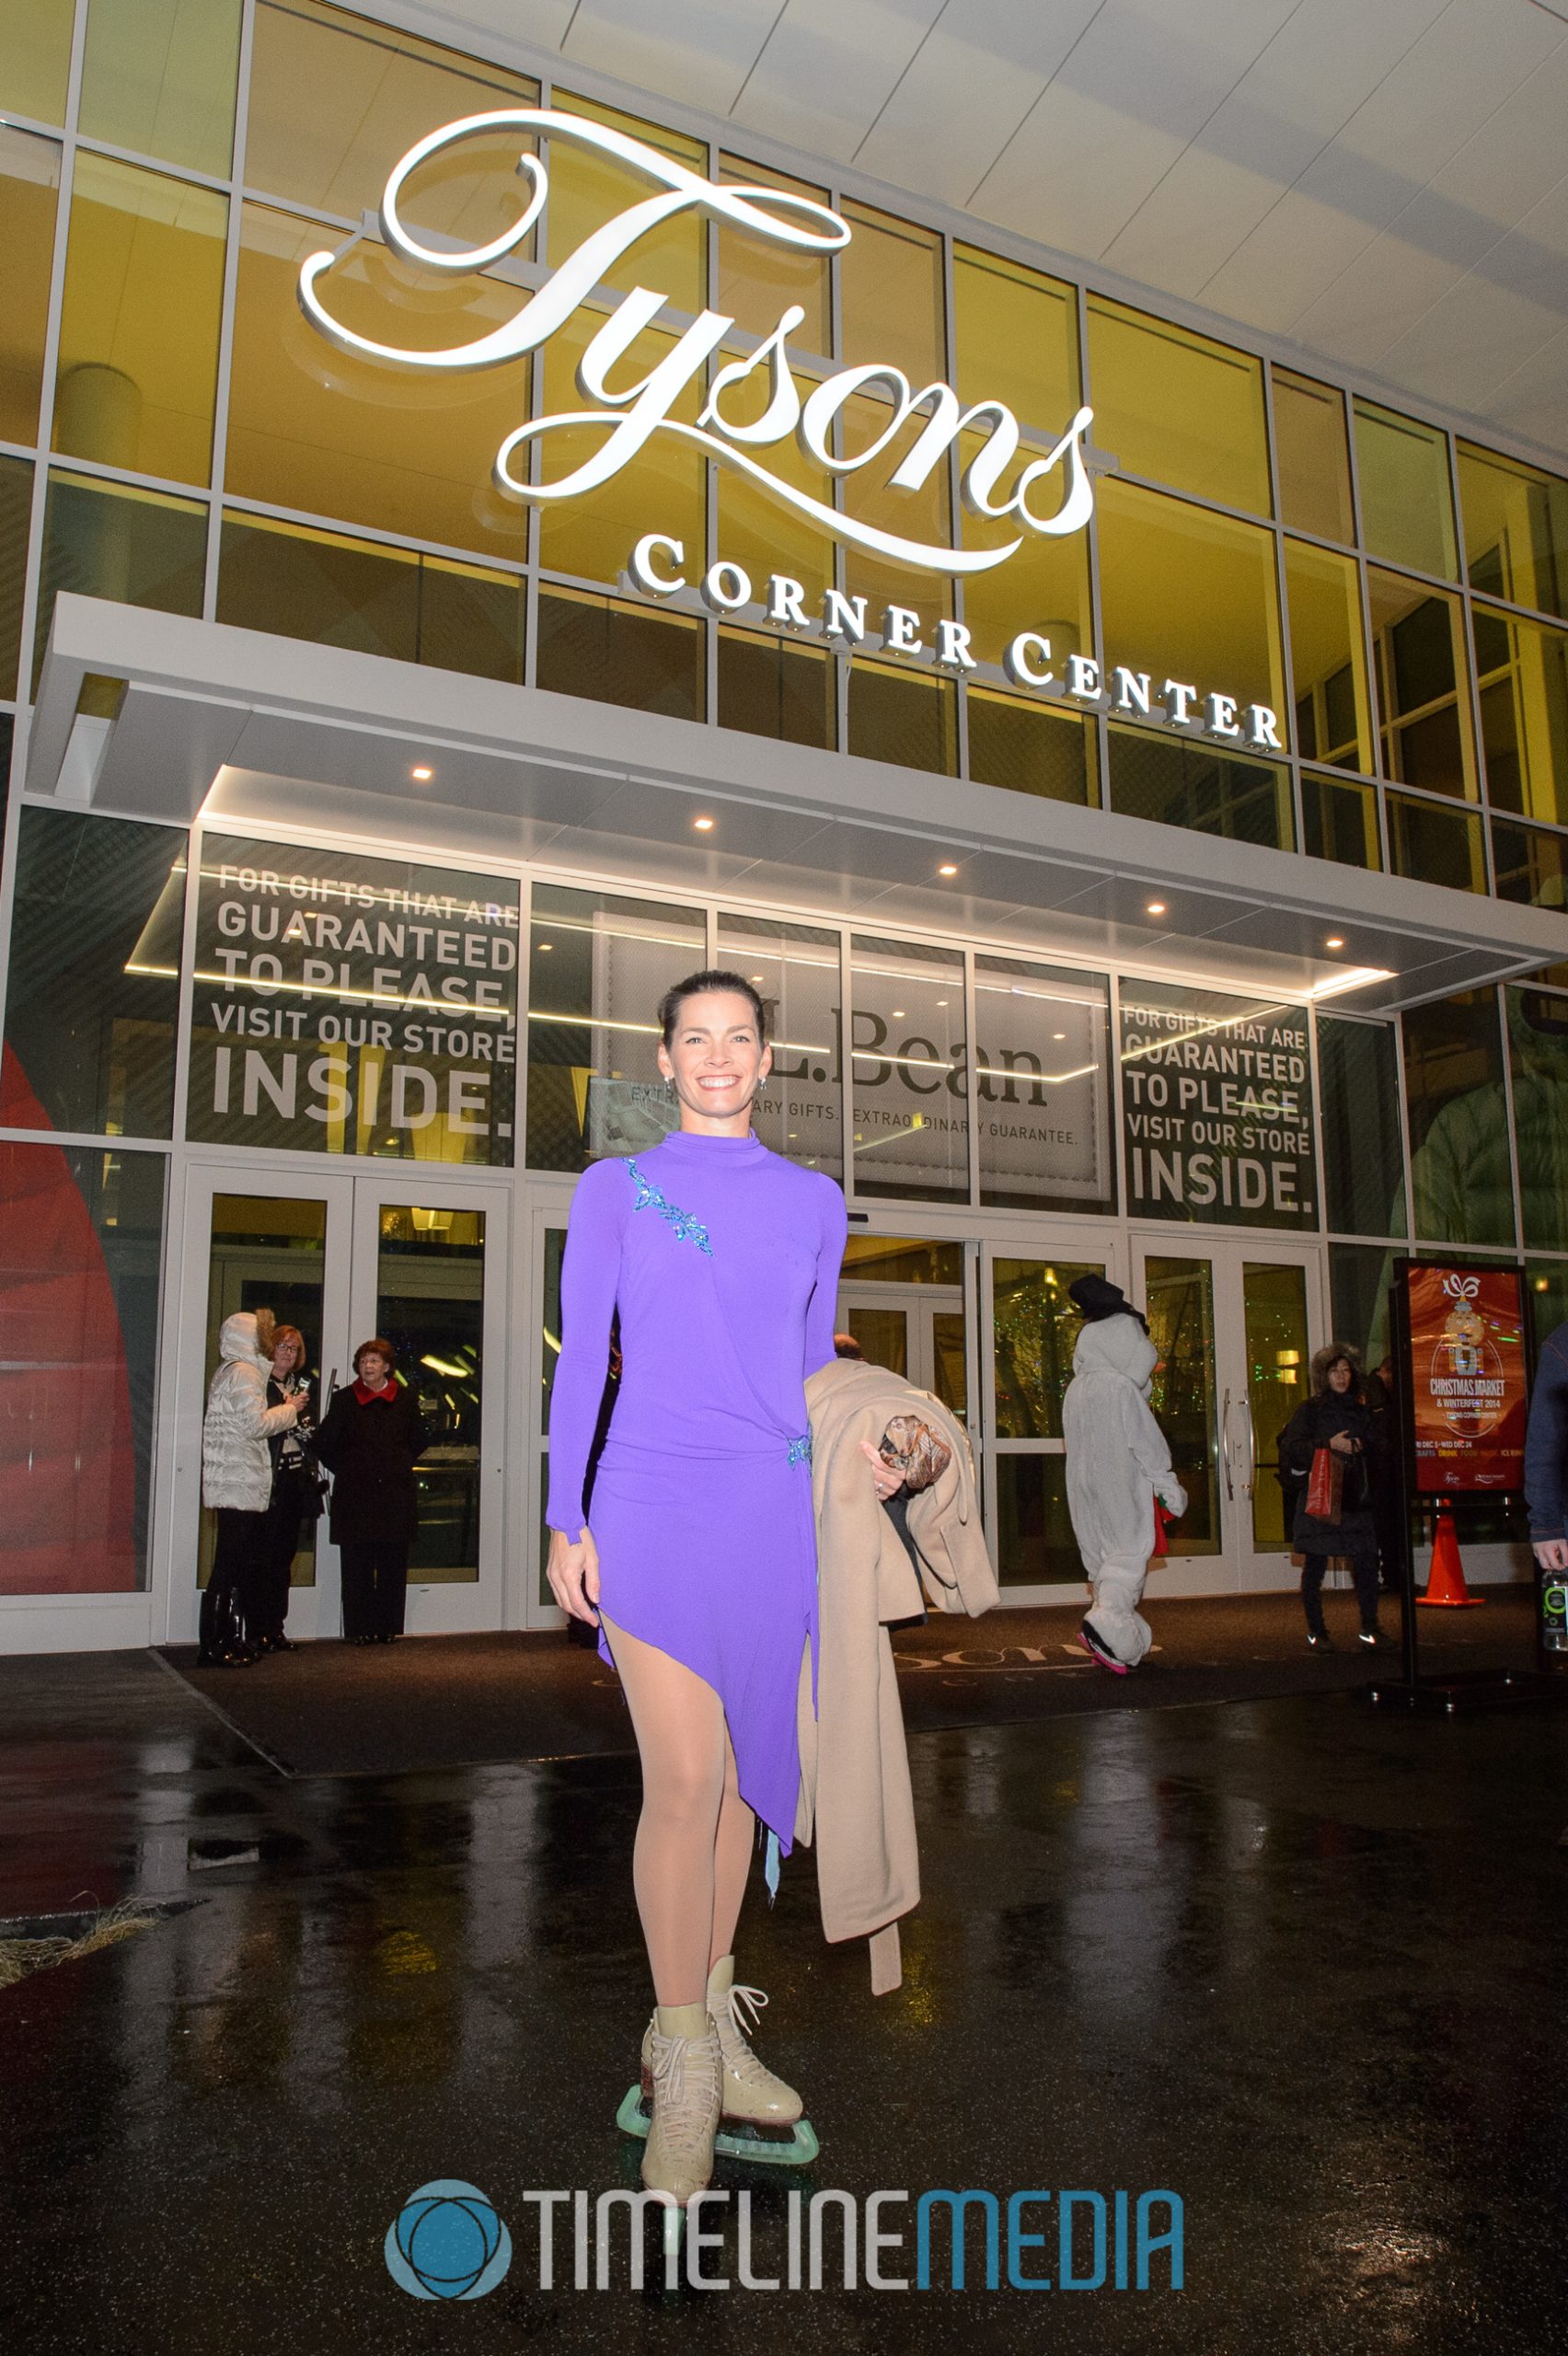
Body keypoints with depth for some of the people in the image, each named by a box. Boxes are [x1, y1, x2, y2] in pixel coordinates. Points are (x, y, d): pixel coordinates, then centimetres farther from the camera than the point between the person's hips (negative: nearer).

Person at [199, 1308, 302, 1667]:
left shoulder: (231, 1371, 21)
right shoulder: (243, 1372, -10)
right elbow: (255, 1423, -18)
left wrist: (283, 1410, 13)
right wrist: (289, 1409, -5)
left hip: (239, 1487, 10)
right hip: (239, 1486, -10)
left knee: (242, 1566, 13)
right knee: (229, 1566, -8)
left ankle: (232, 1640, 18)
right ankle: (212, 1646, -6)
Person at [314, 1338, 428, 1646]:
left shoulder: (405, 1399, 7)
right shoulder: (345, 1399, 4)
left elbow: (419, 1441, 16)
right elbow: (325, 1442, 8)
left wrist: (400, 1466, 9)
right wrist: (344, 1469, 4)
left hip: (395, 1492, 1)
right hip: (355, 1494, -1)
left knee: (393, 1564, 2)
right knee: (356, 1566, 0)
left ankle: (388, 1627, 9)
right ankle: (359, 1629, 6)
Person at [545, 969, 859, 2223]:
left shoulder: (814, 1201, 12)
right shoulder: (614, 1190, 6)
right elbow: (582, 1358, 3)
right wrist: (566, 1521, -1)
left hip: (776, 1513, 3)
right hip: (655, 1505, -3)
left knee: (744, 1773, 10)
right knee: (685, 1779, -9)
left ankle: (707, 2020, 28)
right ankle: (683, 2071, 6)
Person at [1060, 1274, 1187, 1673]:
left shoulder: (1075, 1389, 8)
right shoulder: (1122, 1387, -13)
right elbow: (1145, 1439, -12)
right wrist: (1169, 1487, -7)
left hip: (1085, 1483, 7)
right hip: (1122, 1481, -7)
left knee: (1103, 1553, 12)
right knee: (1131, 1549, -5)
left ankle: (1116, 1642, 15)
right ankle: (1105, 1622, -24)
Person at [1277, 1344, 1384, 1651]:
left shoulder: (1361, 1410, 16)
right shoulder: (1310, 1409, 2)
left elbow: (1375, 1450, 21)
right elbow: (1292, 1447, -7)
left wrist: (1362, 1446, 0)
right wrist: (1329, 1444, -15)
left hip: (1356, 1497, 4)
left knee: (1366, 1562, -3)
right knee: (1315, 1564, 0)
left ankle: (1369, 1628, 9)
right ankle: (1316, 1631, 10)